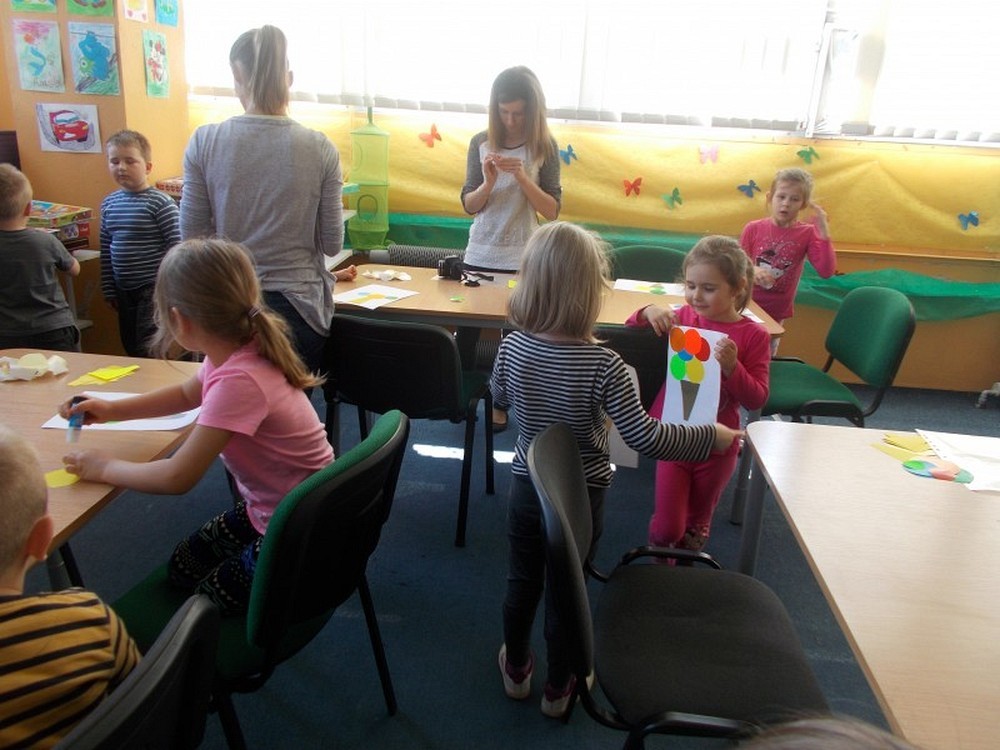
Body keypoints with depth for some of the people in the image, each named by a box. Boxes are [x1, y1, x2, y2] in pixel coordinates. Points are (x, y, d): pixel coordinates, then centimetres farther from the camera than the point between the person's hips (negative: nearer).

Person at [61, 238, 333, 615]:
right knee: (183, 567, 19)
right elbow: (188, 394, 17)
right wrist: (111, 409, 8)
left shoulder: (239, 380, -33)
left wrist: (105, 467, -11)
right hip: (268, 508, 8)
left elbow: (177, 477, -28)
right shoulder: (237, 351, -5)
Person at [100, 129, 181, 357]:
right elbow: (106, 251, 12)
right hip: (124, 290, 7)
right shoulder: (108, 204, 8)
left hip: (154, 287, -7)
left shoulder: (161, 203, -11)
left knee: (148, 348, -10)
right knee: (131, 347, 16)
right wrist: (108, 289, 12)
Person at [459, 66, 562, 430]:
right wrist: (489, 182, -19)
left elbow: (552, 211, -8)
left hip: (521, 259, -1)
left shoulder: (544, 147, -3)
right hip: (479, 255, 2)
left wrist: (522, 176, -20)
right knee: (465, 330, 5)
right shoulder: (481, 142, 0)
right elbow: (469, 205, 0)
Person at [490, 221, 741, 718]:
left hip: (527, 485, 3)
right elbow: (645, 439, -26)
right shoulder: (602, 366, -27)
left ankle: (516, 669, 45)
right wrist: (711, 436, -14)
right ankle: (558, 688, 38)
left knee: (523, 581, 23)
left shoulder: (512, 347, -14)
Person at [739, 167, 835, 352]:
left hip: (776, 313, 0)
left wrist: (823, 232, -20)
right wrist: (751, 271, -25)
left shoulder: (807, 234, -6)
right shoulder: (753, 229, -5)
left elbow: (826, 271, -15)